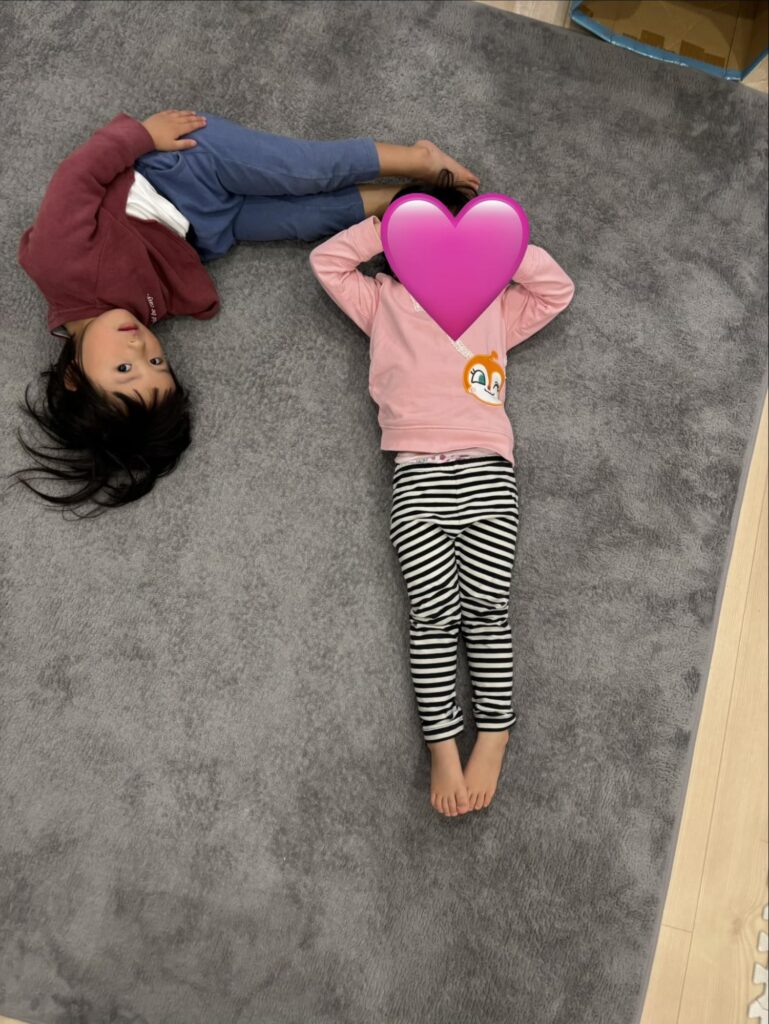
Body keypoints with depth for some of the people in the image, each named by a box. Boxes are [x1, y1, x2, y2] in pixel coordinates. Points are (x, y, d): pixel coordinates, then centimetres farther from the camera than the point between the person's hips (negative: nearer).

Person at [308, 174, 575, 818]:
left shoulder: (494, 308, 25)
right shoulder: (383, 304, 22)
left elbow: (558, 290, 20)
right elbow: (326, 263, 16)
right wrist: (383, 225, 14)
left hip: (488, 472, 1)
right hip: (418, 478, -1)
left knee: (486, 605, -8)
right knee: (434, 610, -11)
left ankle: (493, 735, 2)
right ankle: (442, 744, -6)